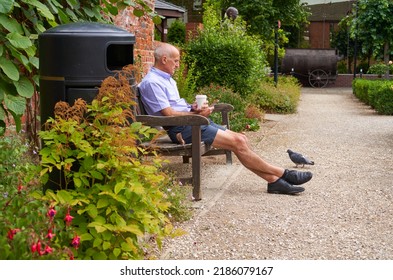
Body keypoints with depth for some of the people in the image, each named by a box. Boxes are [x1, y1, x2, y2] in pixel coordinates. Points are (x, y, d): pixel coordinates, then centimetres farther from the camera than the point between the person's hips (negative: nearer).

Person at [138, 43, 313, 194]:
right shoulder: (152, 82, -13)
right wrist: (197, 114, -9)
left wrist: (193, 108, 3)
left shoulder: (166, 79, 20)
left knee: (241, 139, -3)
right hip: (181, 128, -10)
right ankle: (282, 174, -6)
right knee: (237, 142, -16)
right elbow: (169, 114, -19)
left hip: (193, 122, 10)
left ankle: (273, 179, -5)